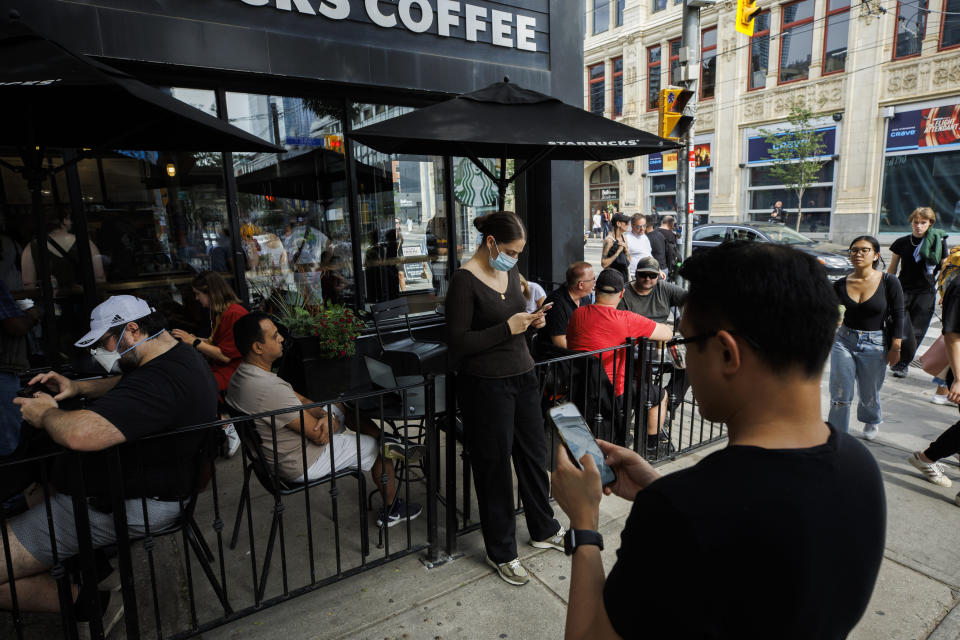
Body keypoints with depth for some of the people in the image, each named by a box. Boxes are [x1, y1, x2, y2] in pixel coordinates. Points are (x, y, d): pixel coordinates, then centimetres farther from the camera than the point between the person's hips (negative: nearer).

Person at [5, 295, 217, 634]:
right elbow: (124, 386, 25)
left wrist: (45, 414, -18)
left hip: (131, 505, -11)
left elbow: (80, 434, -41)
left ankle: (90, 605, -1)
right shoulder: (182, 356, 5)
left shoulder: (160, 381, -31)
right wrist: (77, 386, 7)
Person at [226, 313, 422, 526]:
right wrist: (332, 422, -6)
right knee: (377, 449, 6)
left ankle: (387, 440, 23)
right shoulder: (270, 389, -36)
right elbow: (319, 436, -28)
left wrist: (329, 416, -15)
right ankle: (391, 511, 26)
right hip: (301, 464, -9)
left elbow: (300, 400, 2)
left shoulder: (241, 375, -3)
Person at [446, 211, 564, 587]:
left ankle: (544, 530, 39)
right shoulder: (465, 280, -14)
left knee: (534, 455, 17)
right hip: (486, 386, -7)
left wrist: (531, 322, -1)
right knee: (495, 467, 6)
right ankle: (501, 553, 25)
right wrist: (507, 329, -21)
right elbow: (457, 343, -17)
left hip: (522, 376, 7)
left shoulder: (510, 273, 9)